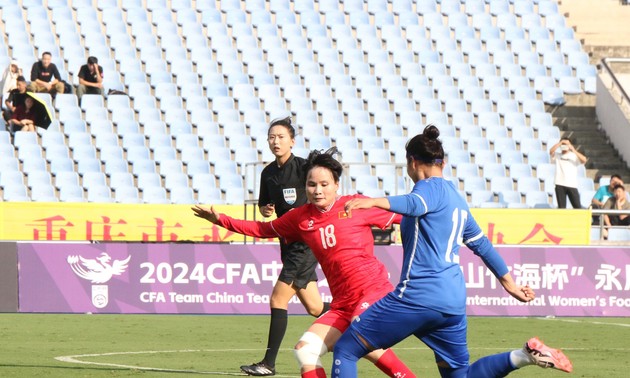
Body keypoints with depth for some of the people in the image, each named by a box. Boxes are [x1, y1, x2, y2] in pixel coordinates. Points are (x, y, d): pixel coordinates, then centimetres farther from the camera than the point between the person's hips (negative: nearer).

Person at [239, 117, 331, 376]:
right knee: (314, 308, 11)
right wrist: (265, 210, 1)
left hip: (306, 243, -7)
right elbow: (263, 204, 23)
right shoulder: (268, 173, 9)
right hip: (288, 243, 7)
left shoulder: (304, 167, -11)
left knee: (278, 299, -11)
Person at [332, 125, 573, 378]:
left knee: (346, 350, -1)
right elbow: (481, 244, 31)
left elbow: (414, 204, -28)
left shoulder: (430, 187, -4)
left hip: (418, 295, -8)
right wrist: (509, 283, 40)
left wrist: (373, 202, -45)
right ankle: (524, 356, -2)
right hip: (454, 302, 8)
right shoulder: (457, 199, 21)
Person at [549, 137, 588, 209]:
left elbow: (584, 160, -9)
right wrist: (560, 143, -11)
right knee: (561, 207, 0)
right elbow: (551, 151, -9)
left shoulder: (574, 156, 9)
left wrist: (573, 150, -14)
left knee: (577, 207, -4)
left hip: (572, 185, -1)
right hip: (560, 185, 1)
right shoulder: (557, 155, 11)